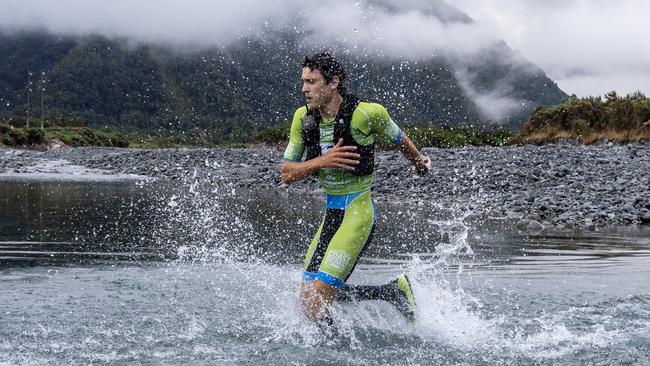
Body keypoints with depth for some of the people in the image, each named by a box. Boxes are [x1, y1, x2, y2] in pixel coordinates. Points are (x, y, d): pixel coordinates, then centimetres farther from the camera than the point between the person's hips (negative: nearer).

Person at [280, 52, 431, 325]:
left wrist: (418, 160, 27)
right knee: (309, 298, 6)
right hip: (331, 212, 7)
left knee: (315, 303, -17)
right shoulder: (303, 118, 1)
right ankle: (394, 292, 17)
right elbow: (286, 173, 0)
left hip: (358, 211, -7)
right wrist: (322, 162, -18)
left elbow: (398, 139, 8)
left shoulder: (366, 114, -13)